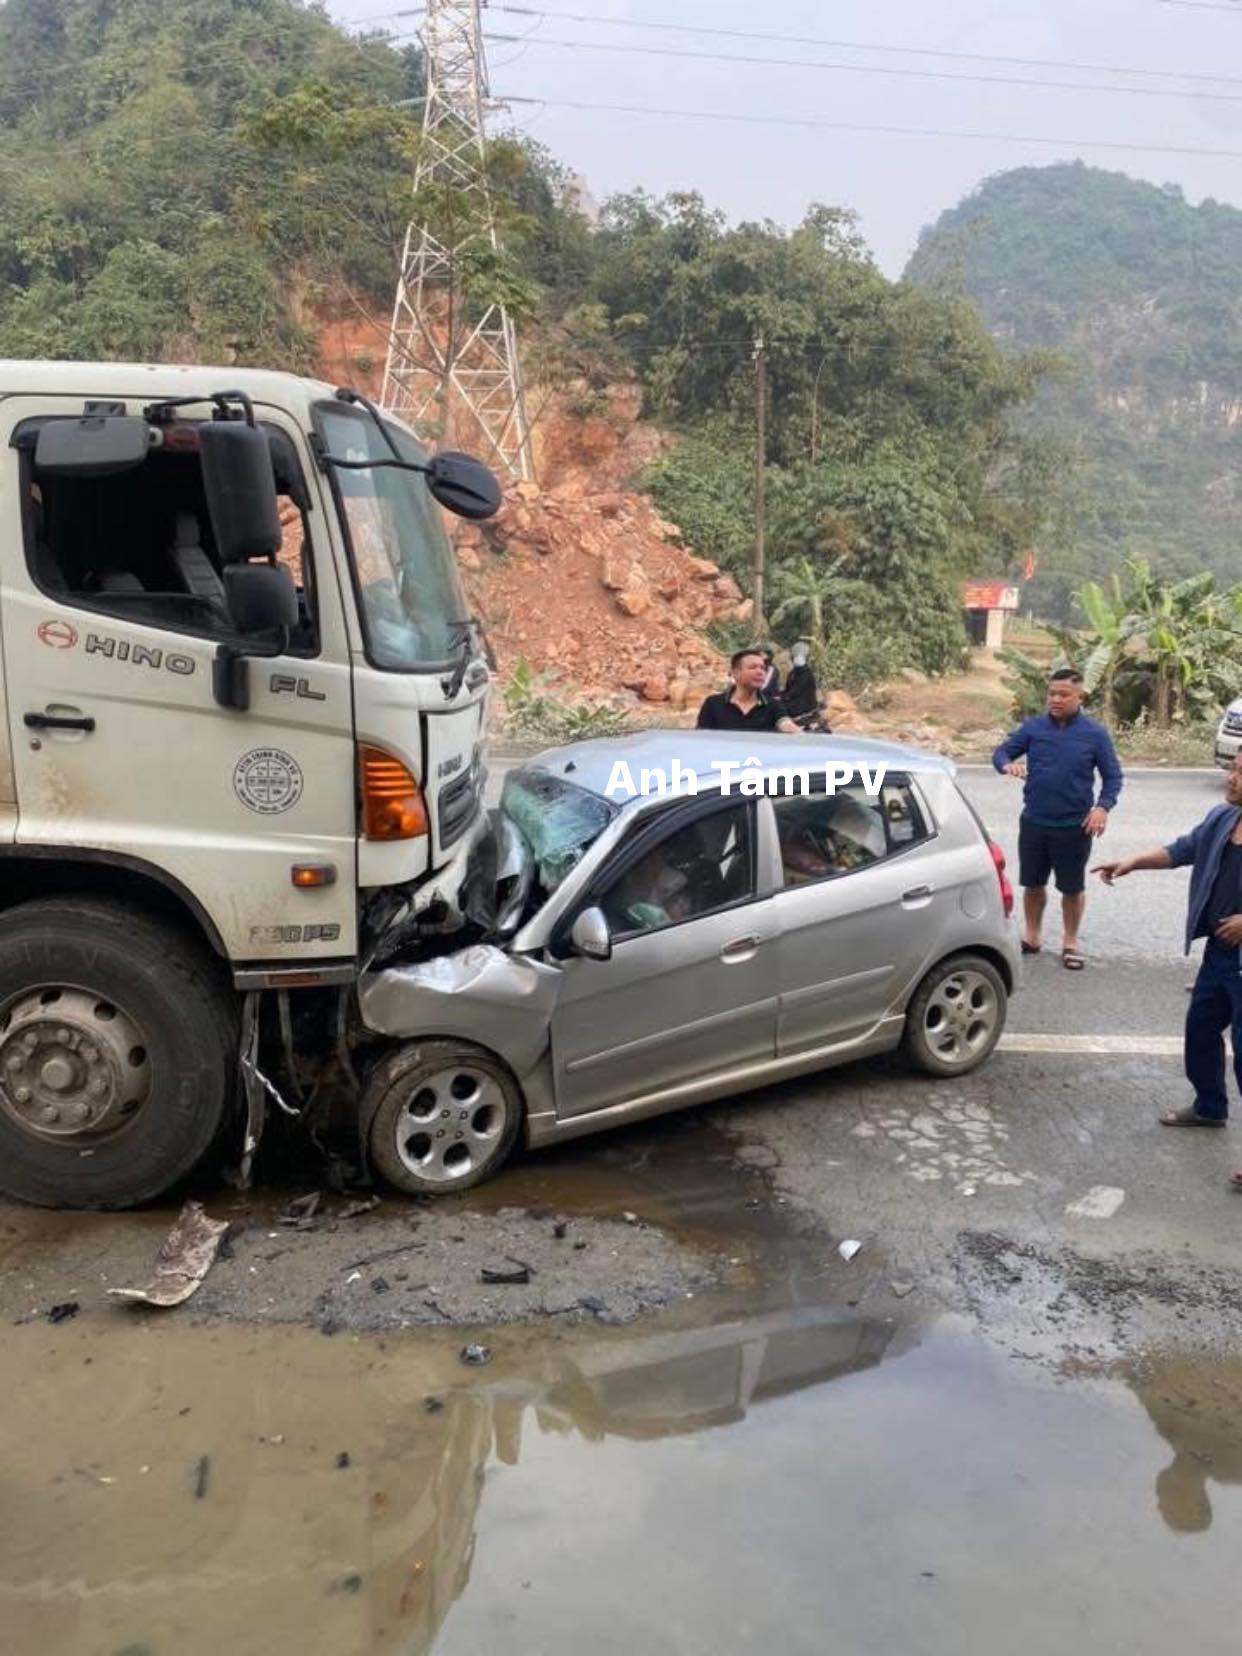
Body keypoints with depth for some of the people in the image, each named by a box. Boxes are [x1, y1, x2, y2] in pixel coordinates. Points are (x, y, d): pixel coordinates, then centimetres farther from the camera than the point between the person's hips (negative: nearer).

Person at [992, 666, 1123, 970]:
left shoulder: (1095, 734, -5)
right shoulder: (1033, 727, -1)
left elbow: (1113, 776, 0)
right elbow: (1001, 752, 2)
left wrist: (1102, 807, -16)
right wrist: (1008, 764, -22)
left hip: (1074, 826, -2)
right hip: (1034, 822, 2)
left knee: (1073, 887, 9)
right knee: (1033, 883, 13)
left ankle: (1070, 942, 26)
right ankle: (1032, 935, 31)